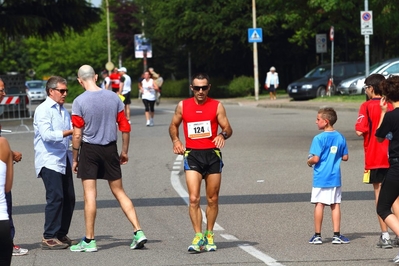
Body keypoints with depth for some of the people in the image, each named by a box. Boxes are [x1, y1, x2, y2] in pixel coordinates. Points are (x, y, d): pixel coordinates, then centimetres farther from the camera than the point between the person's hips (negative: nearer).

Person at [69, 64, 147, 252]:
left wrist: (75, 159, -2)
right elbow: (125, 127, 4)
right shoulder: (113, 97, 0)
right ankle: (138, 232, 6)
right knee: (119, 192, 12)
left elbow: (77, 135, -11)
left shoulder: (79, 102, -11)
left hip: (89, 150, -4)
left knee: (90, 194, 0)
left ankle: (89, 241, 3)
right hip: (110, 149, 4)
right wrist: (124, 151, 15)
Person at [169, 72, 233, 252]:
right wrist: (175, 140, -2)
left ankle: (209, 235, 22)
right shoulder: (183, 106, 5)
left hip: (212, 154, 0)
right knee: (193, 198, -13)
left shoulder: (217, 106, 1)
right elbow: (173, 125, 18)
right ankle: (198, 237, -10)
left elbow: (227, 128, 1)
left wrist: (223, 135, -22)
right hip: (192, 155, 0)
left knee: (213, 199, 7)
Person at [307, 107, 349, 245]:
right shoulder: (340, 137, 3)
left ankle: (317, 236, 6)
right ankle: (336, 235, 6)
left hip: (320, 178, -4)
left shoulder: (319, 138, -13)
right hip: (335, 177, 4)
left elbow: (316, 158, -17)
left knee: (319, 205, 2)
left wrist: (309, 161, 2)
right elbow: (345, 157, 8)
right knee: (335, 205, 7)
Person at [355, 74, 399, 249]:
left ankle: (385, 236, 0)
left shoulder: (367, 106, -9)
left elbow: (360, 131, -18)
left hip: (374, 157, -4)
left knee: (379, 194, 2)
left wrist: (365, 132, 3)